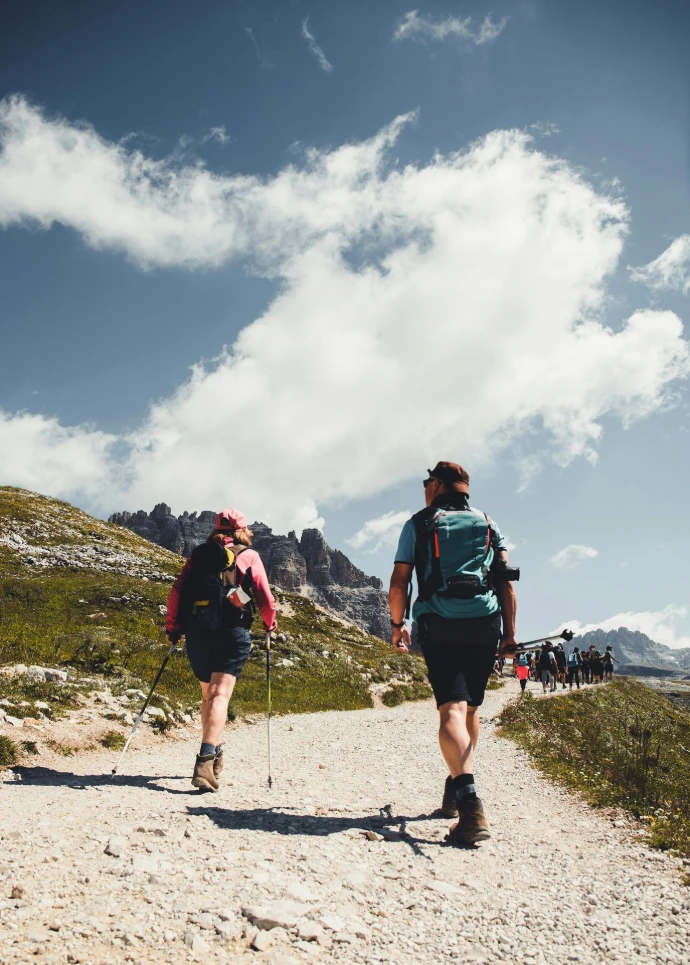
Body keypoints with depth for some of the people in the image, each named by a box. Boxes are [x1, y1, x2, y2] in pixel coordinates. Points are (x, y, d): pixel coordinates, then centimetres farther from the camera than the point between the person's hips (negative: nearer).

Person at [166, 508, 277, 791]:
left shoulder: (199, 554, 14)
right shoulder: (249, 556, 6)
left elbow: (177, 591, 6)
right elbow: (265, 597, 1)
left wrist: (172, 627, 14)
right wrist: (270, 624, 18)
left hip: (196, 632, 4)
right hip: (232, 633, -4)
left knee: (208, 694, 20)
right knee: (220, 694, -10)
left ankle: (213, 753, 32)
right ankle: (205, 761, -25)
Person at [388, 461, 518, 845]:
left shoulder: (418, 524, 8)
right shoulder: (488, 524, 15)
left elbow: (400, 581, 2)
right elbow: (507, 581, 7)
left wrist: (397, 623, 15)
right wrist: (510, 632, 9)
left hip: (440, 627, -3)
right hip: (485, 627, 4)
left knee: (452, 709, -12)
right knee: (471, 708, 18)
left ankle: (470, 803, -30)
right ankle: (457, 792, 31)